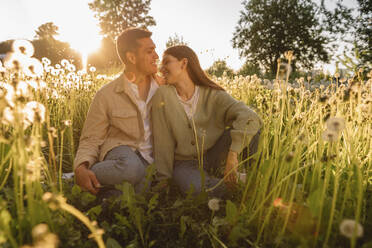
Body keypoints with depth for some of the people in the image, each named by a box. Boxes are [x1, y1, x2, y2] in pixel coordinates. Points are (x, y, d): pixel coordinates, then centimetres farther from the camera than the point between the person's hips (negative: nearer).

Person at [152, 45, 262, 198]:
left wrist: (233, 154, -38)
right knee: (196, 189, -35)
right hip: (184, 163, -1)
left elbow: (249, 116, -27)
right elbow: (163, 143, -10)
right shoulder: (163, 95, -10)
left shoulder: (213, 94, -10)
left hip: (212, 157, 2)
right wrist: (165, 180, -7)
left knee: (248, 125, -21)